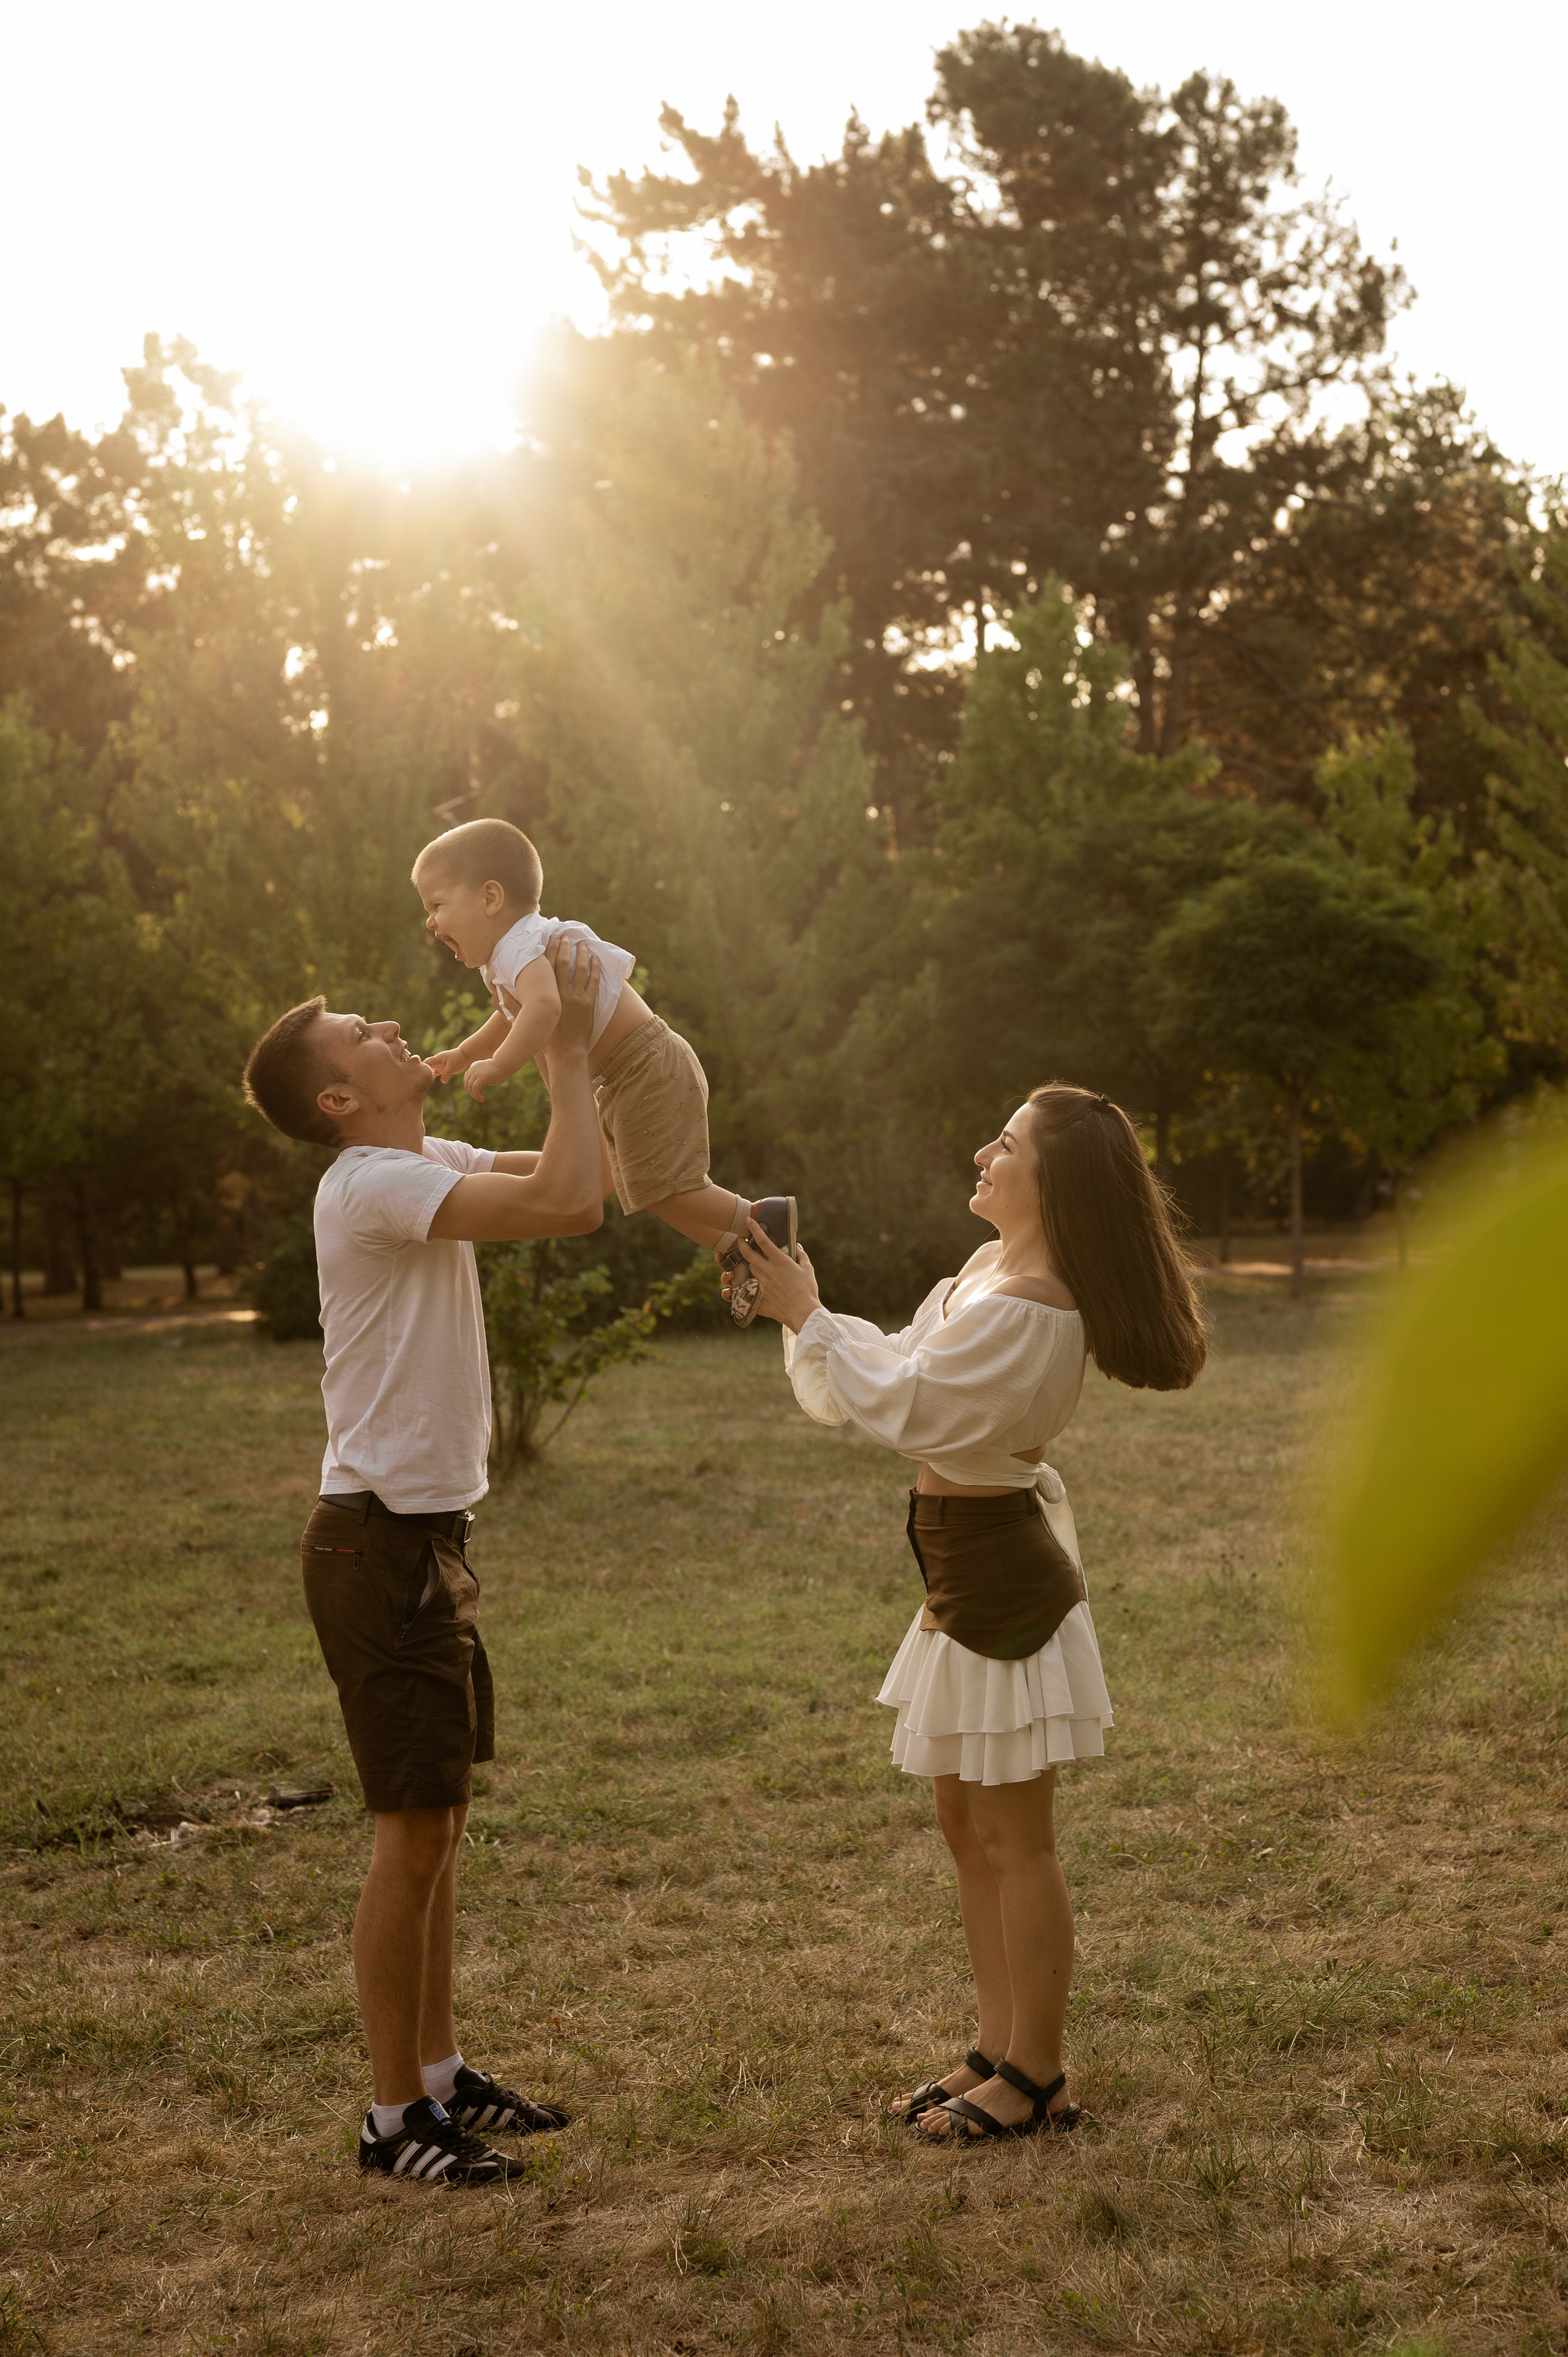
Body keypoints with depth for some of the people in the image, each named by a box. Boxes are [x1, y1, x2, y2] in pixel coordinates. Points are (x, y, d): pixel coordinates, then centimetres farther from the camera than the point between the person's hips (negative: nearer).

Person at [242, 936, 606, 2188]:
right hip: (381, 1538, -10)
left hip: (430, 1534, 10)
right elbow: (567, 1202, -30)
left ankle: (442, 2072, 29)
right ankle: (396, 2117, 10)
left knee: (441, 1821, 17)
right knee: (414, 1835, -2)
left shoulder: (429, 1167, 10)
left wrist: (583, 1039, 4)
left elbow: (571, 1188, 13)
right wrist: (569, 1046, -20)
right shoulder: (372, 1184, -19)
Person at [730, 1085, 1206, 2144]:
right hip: (968, 1569, 10)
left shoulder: (1023, 1312, -25)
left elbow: (897, 1400, -20)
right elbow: (907, 1370, 12)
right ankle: (1000, 2049, 28)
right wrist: (802, 1307, 4)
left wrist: (805, 1315, -13)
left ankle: (1035, 2079, 14)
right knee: (969, 1826, 17)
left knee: (1014, 1838, 1)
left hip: (1002, 1581, -10)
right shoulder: (995, 1270, 8)